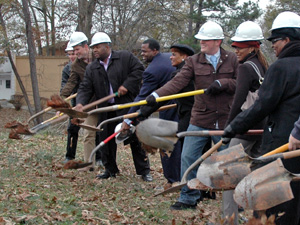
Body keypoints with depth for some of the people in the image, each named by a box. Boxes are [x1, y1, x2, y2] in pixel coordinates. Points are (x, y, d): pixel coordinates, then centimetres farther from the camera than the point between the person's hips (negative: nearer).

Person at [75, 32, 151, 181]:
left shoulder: (125, 57, 0)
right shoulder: (91, 69, 10)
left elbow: (139, 70, -4)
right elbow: (85, 88, 4)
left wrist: (127, 85, -14)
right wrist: (80, 103, -15)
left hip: (128, 107, -4)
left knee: (136, 140, -2)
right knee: (106, 140, 7)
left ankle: (144, 170, 7)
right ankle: (110, 170, 23)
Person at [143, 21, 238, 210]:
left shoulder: (232, 59, 1)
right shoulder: (194, 61, 2)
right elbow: (178, 82, -10)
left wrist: (222, 83, -19)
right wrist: (157, 95, -24)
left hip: (225, 121, -1)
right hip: (200, 121, 2)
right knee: (188, 158, -1)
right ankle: (189, 198, 13)